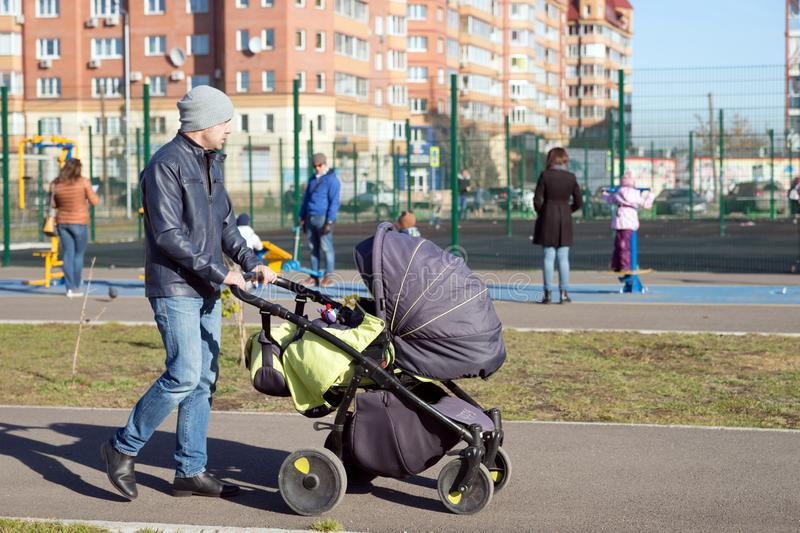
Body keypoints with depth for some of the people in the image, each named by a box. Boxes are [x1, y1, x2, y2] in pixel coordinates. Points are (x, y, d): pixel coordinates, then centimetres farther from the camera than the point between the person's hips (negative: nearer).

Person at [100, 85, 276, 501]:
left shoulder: (210, 162, 15)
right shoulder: (166, 165, -13)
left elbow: (225, 222, 21)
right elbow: (168, 236, -19)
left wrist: (251, 262, 6)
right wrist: (219, 273, -18)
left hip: (206, 291, 9)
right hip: (175, 288, -9)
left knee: (204, 380, 7)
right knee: (185, 375, -15)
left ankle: (190, 471, 14)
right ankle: (123, 448, 1)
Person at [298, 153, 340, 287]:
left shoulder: (332, 180, -6)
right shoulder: (312, 179, 17)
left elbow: (334, 202, -11)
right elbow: (306, 198, 23)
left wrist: (329, 221, -16)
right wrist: (302, 217, 18)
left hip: (323, 218, -7)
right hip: (310, 218, 7)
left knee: (326, 248, -6)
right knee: (313, 248, 8)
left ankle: (328, 276, -2)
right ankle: (313, 277, 13)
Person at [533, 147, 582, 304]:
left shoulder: (545, 175, -7)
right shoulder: (571, 177, 0)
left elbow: (537, 200, -8)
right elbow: (578, 202, 2)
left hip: (547, 219, -2)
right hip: (565, 220, 2)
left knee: (548, 257, 2)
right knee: (563, 258, 6)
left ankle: (548, 293, 2)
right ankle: (564, 293, 5)